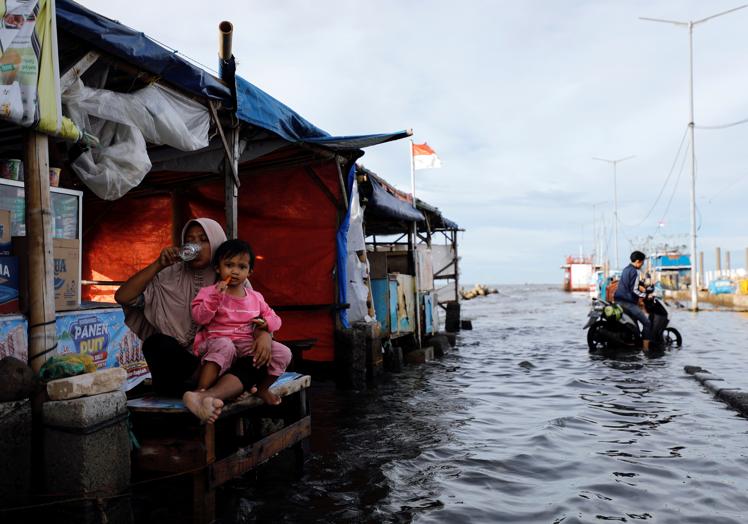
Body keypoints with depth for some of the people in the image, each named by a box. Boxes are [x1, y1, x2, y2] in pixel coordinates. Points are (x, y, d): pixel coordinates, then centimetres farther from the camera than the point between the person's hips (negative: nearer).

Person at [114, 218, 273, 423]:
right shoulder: (171, 277, 5)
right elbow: (122, 297, -3)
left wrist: (264, 334, -25)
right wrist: (158, 265, -11)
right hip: (179, 362, 0)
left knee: (257, 359, -30)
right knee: (156, 343, -31)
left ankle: (206, 395, -55)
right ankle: (232, 388, -33)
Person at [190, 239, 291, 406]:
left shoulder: (255, 297, 15)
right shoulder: (209, 292, 5)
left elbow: (274, 319, 20)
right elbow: (199, 318, -8)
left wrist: (266, 323, -3)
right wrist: (215, 297, -19)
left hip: (247, 344, 4)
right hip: (218, 341, -4)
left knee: (283, 353, -14)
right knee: (224, 347, -41)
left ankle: (262, 388, 7)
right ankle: (201, 390, -36)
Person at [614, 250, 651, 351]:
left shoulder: (626, 269, 15)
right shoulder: (634, 272, -13)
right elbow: (634, 290, -18)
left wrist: (639, 286, 19)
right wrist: (645, 296, -7)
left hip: (618, 300, 10)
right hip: (628, 302, -10)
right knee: (647, 323, -7)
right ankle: (645, 348, -10)